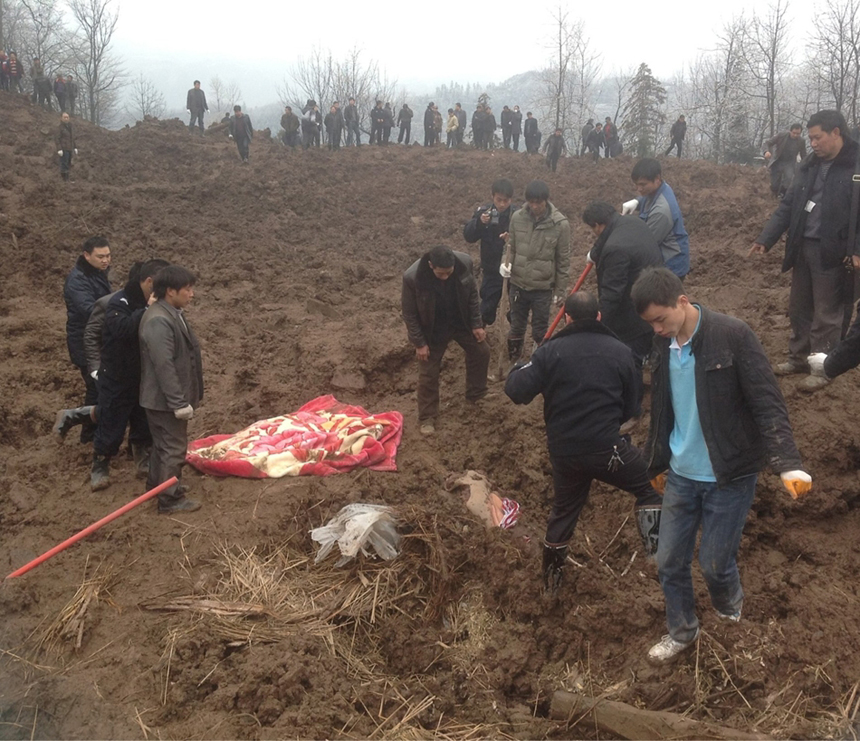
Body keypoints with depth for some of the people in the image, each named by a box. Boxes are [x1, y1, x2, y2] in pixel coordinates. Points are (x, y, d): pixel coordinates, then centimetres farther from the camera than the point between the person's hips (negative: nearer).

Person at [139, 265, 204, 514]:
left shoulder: (172, 314, 8)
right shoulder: (158, 321, -26)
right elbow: (164, 366, -29)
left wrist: (182, 398, 25)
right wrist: (179, 402, -26)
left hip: (168, 398, 10)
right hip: (165, 399, -10)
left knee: (163, 443, 23)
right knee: (173, 447, -1)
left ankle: (157, 483, 40)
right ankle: (170, 499, 10)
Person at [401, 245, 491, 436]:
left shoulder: (465, 263, -26)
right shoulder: (412, 277, -34)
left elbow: (472, 294, -6)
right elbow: (409, 313, -19)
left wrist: (476, 324, -3)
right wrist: (419, 343, -14)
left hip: (461, 322, 4)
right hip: (432, 330, -3)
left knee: (481, 351, 16)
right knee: (428, 373, 4)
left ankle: (476, 394, 41)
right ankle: (427, 417, 23)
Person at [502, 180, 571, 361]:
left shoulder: (560, 224, -14)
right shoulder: (517, 217, -7)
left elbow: (563, 260, -6)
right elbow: (511, 247, 6)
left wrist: (561, 290, -3)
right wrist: (506, 264, -15)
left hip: (543, 288, -2)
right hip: (518, 285, 3)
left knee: (540, 332, 10)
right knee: (516, 327, 17)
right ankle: (513, 364, 36)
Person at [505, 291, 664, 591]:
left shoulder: (550, 352, -6)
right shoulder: (621, 352, -2)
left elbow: (516, 391, -9)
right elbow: (631, 406, 7)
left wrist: (518, 369, 13)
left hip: (563, 451, 3)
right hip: (608, 449, -2)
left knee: (563, 509, 23)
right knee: (648, 486, 21)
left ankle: (551, 577, 37)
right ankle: (657, 551, 11)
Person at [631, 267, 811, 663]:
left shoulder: (732, 335, -19)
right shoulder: (663, 343, 0)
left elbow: (768, 403, -20)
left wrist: (788, 464, -31)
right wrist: (654, 464, 22)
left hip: (730, 475, -5)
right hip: (681, 475, 5)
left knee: (714, 563, 5)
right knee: (669, 560, 11)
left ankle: (730, 606, 40)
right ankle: (682, 631, 35)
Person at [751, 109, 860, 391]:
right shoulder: (810, 165, 9)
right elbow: (788, 205, 10)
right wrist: (765, 238, 2)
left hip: (832, 252, -6)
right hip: (802, 247, 7)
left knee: (826, 314, 5)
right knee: (798, 307, 17)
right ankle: (799, 357, 33)